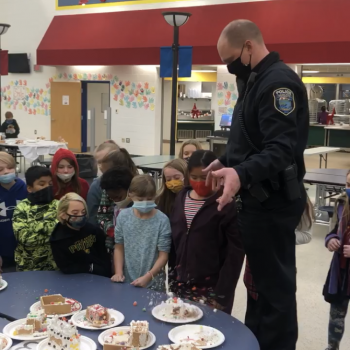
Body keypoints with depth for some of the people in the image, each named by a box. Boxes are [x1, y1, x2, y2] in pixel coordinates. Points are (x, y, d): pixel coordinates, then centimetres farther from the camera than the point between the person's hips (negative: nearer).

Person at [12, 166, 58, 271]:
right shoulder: (22, 208, -3)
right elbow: (23, 236, -17)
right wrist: (51, 225, -15)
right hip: (27, 266, -1)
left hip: (54, 264, 1)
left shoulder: (58, 206, 3)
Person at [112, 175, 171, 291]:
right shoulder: (123, 216, -2)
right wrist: (119, 272, -3)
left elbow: (164, 255, -9)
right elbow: (119, 247, 6)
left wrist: (148, 276, -17)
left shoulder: (162, 220, -11)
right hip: (127, 281, 3)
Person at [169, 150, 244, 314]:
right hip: (181, 285, 5)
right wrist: (173, 279, 7)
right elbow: (174, 238, 10)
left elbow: (235, 253, -12)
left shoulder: (227, 205, -11)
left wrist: (222, 294, -14)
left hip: (210, 288, -5)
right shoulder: (181, 198, 5)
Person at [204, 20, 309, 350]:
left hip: (272, 201, -10)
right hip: (260, 197, 10)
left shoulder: (279, 81, -18)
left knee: (274, 282, -1)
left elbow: (282, 148, -29)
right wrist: (226, 161, 22)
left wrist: (241, 174, -42)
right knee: (260, 275, 18)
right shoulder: (257, 80, 15)